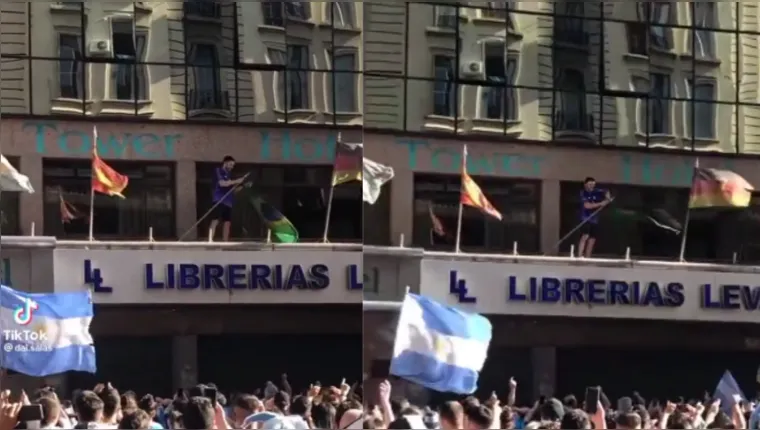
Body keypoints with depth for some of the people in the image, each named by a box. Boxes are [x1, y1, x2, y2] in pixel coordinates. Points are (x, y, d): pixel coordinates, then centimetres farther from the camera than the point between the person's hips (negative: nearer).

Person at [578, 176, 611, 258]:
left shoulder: (596, 192, 4)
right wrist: (600, 204, -21)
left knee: (592, 240, 6)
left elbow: (606, 192, 18)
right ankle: (580, 256, -27)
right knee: (585, 236, -22)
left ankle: (587, 258, 12)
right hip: (585, 218, -6)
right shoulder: (583, 193, -9)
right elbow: (587, 205, -19)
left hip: (594, 220, 6)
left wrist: (608, 198, -4)